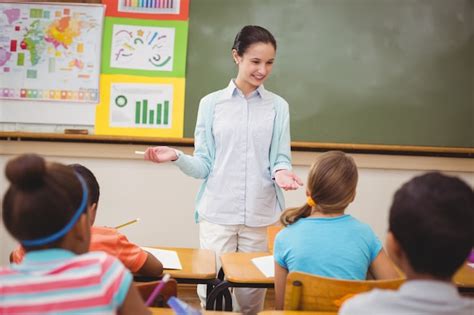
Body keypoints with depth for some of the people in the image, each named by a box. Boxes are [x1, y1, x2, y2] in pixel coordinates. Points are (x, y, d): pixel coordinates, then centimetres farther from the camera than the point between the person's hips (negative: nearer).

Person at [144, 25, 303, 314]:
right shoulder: (211, 103, 4)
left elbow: (280, 157, 4)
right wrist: (177, 156, -15)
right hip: (217, 213, 0)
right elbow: (203, 166, 3)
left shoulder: (278, 106, 5)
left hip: (260, 215, 1)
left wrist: (281, 172, -18)